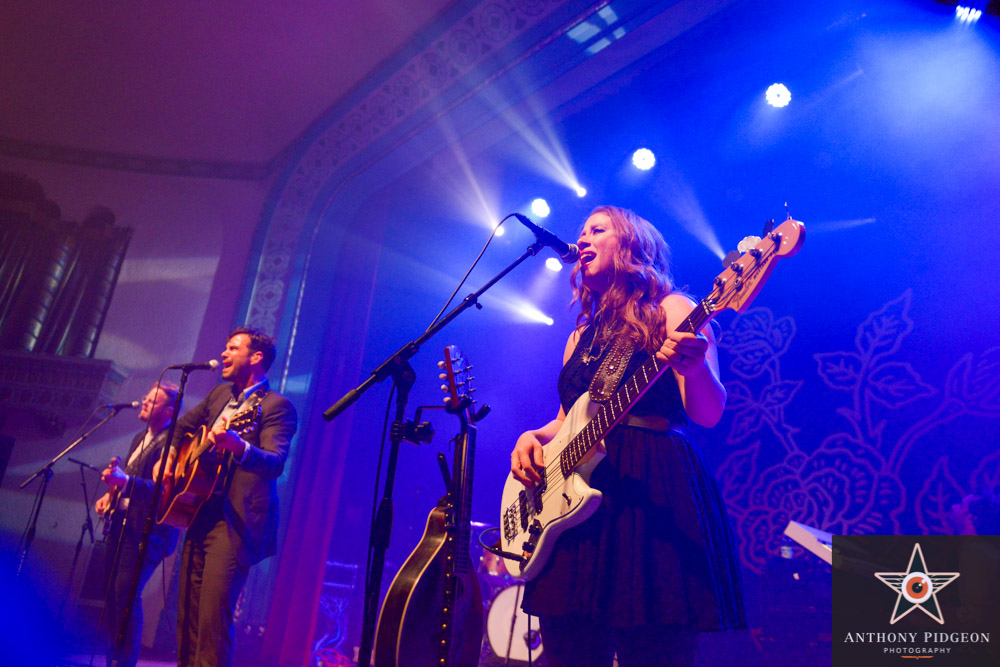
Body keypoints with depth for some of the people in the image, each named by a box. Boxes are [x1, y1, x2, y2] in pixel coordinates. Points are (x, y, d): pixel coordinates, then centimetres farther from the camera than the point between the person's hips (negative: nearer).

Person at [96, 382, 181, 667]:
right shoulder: (140, 438, 16)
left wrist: (125, 481, -34)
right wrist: (110, 494, 10)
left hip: (145, 528, -10)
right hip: (121, 521, 10)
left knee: (126, 590, -12)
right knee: (112, 590, 12)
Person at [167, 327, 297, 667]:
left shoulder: (277, 406, -10)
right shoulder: (220, 393, 14)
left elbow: (275, 463, -24)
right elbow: (184, 425, 30)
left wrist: (238, 446, -43)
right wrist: (169, 455, 11)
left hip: (235, 523, -8)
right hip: (201, 514, 8)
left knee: (213, 616, -12)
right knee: (187, 612, 13)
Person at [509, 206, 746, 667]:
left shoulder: (670, 310, 2)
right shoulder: (582, 335, 22)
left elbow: (709, 414, -9)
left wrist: (694, 366, -30)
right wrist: (534, 438, 4)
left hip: (652, 489, -6)